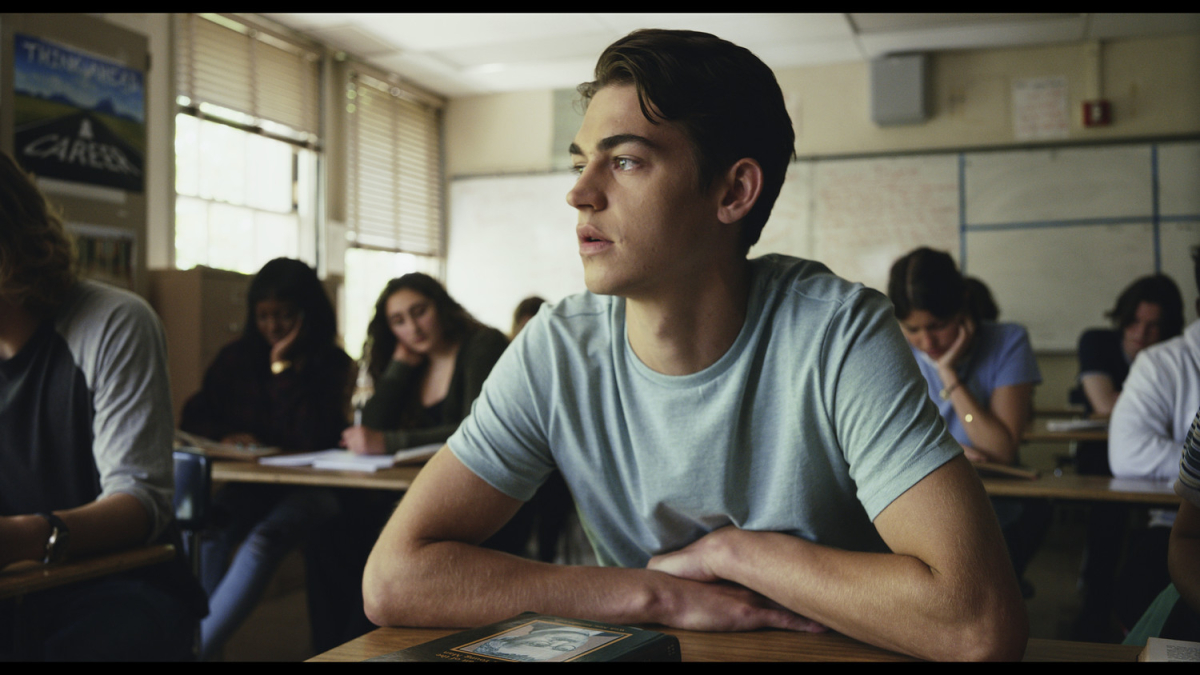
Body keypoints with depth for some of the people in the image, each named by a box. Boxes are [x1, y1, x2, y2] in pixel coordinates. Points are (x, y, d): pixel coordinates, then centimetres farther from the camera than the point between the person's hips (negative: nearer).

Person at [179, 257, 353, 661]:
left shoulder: (333, 365, -4)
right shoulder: (237, 359, 9)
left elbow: (314, 439, -15)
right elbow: (192, 418, 11)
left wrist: (284, 367, -15)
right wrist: (223, 435, -11)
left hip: (311, 487, -3)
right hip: (253, 483, 4)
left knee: (264, 539, -33)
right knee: (208, 531, -29)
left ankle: (196, 647, -32)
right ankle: (199, 644, -31)